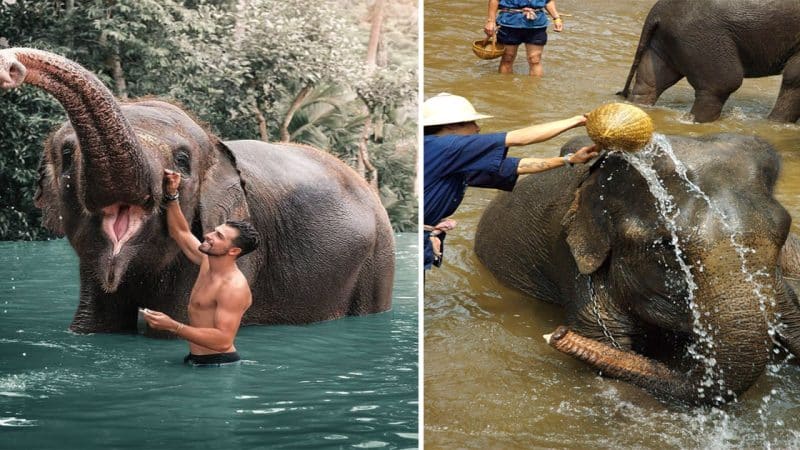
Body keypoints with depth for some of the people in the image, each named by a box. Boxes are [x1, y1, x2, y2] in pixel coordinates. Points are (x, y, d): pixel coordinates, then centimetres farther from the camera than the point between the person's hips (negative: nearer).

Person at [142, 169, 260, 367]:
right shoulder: (207, 262, 7)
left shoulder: (234, 287, -20)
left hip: (219, 364, -8)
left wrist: (172, 326, -29)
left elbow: (223, 340, -28)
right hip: (196, 359, 8)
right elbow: (181, 233, 24)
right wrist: (171, 195, 13)